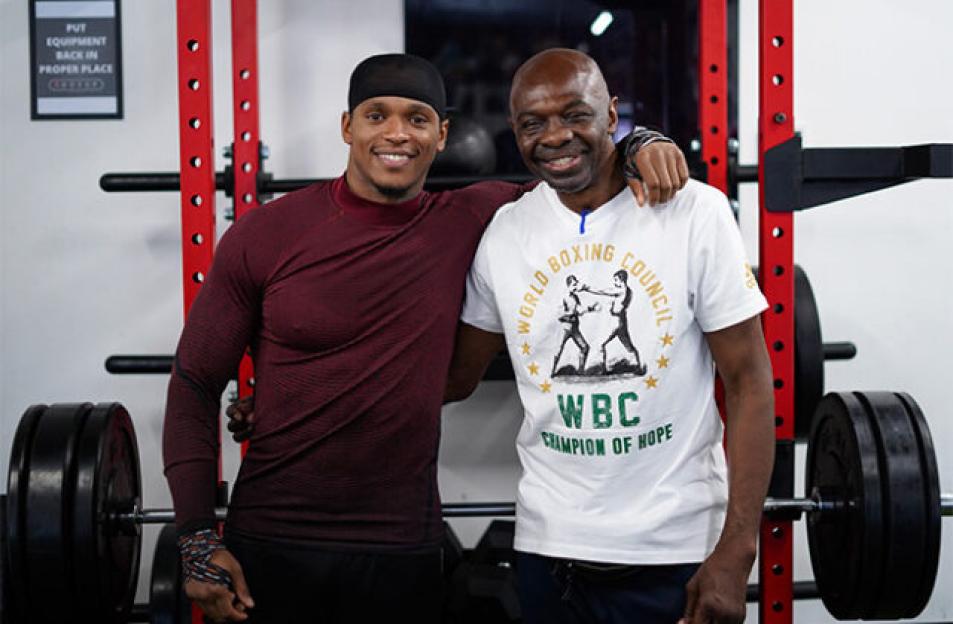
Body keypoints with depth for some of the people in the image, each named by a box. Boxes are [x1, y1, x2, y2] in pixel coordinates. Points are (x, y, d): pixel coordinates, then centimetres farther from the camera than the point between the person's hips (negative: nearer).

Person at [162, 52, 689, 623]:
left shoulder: (468, 223, 0)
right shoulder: (264, 236, -4)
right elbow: (195, 384, 0)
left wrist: (641, 146, -8)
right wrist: (199, 542, -6)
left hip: (402, 554, 1)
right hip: (269, 548, -1)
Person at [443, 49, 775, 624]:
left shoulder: (695, 213, -8)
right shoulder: (501, 233, 1)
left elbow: (748, 381, -7)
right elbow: (457, 376, 10)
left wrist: (736, 553, -12)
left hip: (680, 554, -2)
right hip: (548, 549, 3)